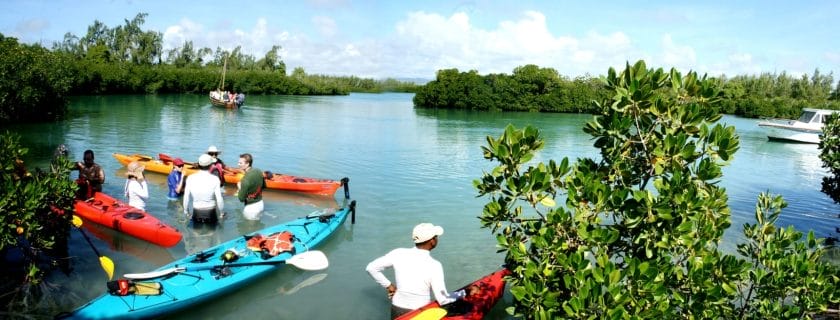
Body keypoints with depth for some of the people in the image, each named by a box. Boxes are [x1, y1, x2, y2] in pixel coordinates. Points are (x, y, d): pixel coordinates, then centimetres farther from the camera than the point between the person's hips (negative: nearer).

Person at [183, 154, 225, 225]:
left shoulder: (190, 178, -6)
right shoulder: (214, 179, -13)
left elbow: (186, 198, 1)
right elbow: (219, 199, -10)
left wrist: (186, 212, 16)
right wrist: (221, 213, 5)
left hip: (196, 213, 2)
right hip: (211, 213, -2)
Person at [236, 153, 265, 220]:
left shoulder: (246, 179, -29)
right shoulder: (259, 171, -4)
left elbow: (241, 199, -23)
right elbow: (264, 185, 13)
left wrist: (240, 188, -7)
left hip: (251, 207, -8)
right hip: (260, 203, 8)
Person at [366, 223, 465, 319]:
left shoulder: (398, 253, -9)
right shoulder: (434, 266, -20)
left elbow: (371, 268, -1)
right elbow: (443, 300, -16)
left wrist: (388, 285, 6)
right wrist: (461, 293, 0)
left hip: (396, 310, 6)